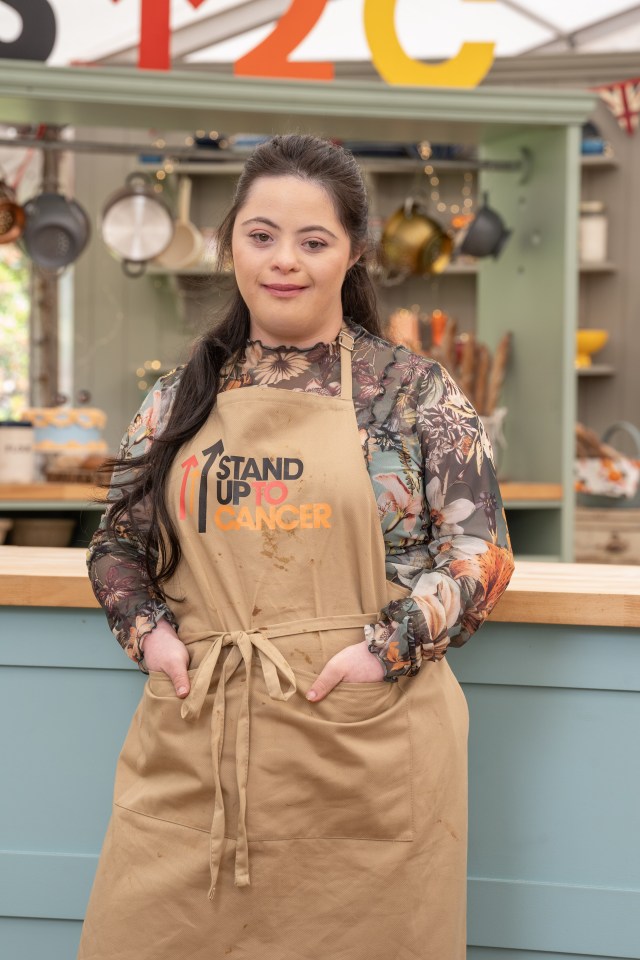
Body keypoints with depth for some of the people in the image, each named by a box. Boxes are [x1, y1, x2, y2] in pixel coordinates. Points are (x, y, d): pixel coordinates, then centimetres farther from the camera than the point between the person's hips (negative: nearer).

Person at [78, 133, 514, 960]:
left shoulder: (413, 392, 0)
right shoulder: (181, 398, 9)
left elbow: (481, 550, -2)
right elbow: (116, 545, 15)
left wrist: (386, 647, -14)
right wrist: (147, 630, -4)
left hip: (368, 751, -2)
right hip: (193, 742, 3)